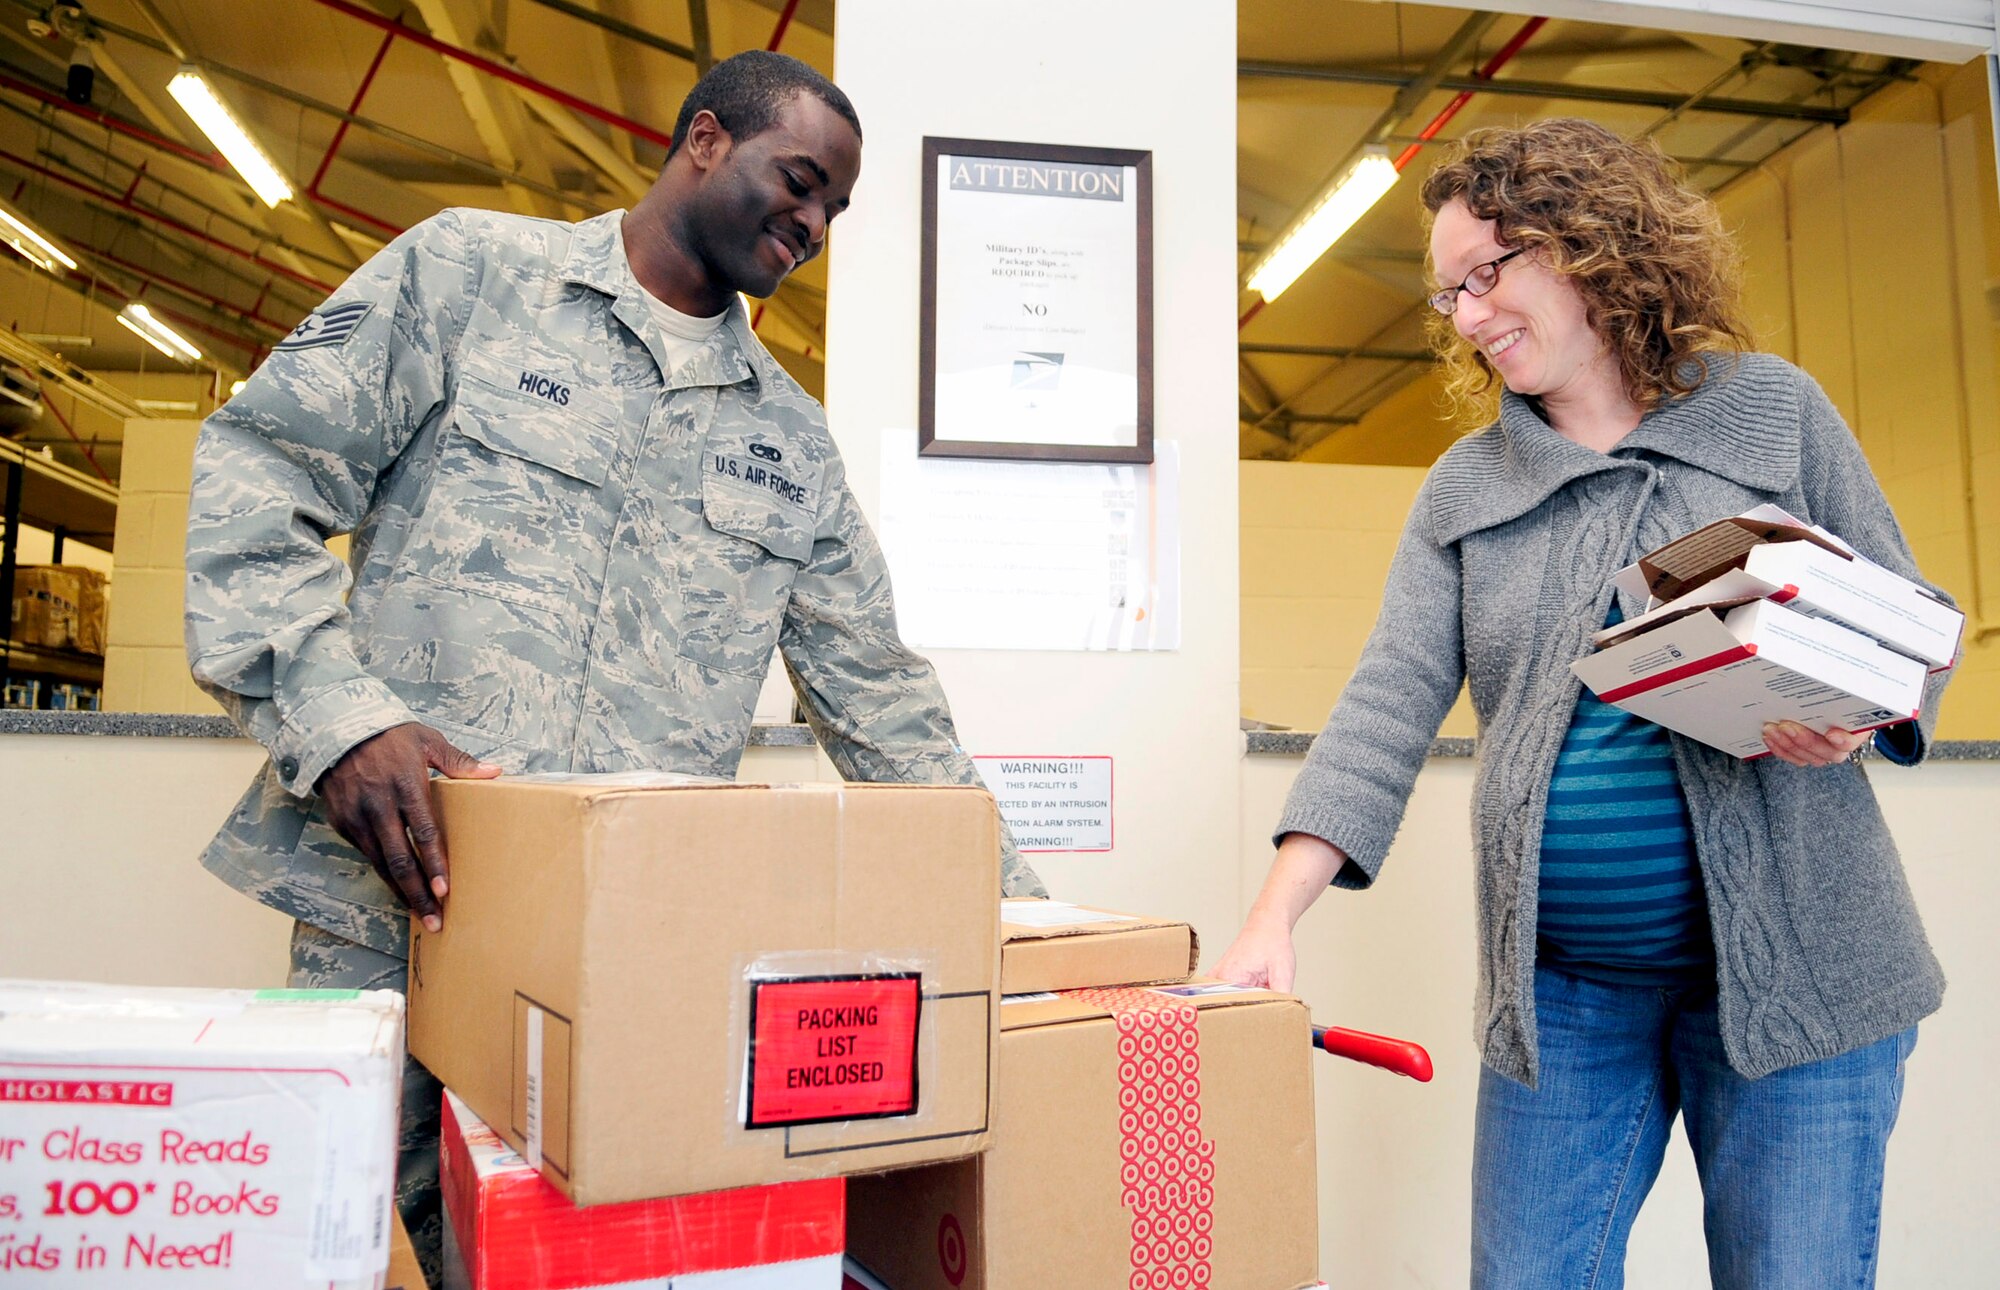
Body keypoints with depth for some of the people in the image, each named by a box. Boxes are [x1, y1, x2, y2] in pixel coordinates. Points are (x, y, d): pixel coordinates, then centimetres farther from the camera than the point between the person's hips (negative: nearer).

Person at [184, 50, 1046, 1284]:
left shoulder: (791, 438, 15)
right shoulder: (470, 269, 5)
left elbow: (880, 696, 15)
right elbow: (262, 467, -1)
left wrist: (1020, 905, 10)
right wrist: (337, 711, -17)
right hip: (394, 915, -2)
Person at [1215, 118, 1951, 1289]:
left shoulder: (1774, 410, 4)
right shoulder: (1464, 491, 7)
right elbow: (1391, 704, -3)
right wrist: (1274, 918, -14)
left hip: (1787, 964, -1)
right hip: (1559, 985, 2)